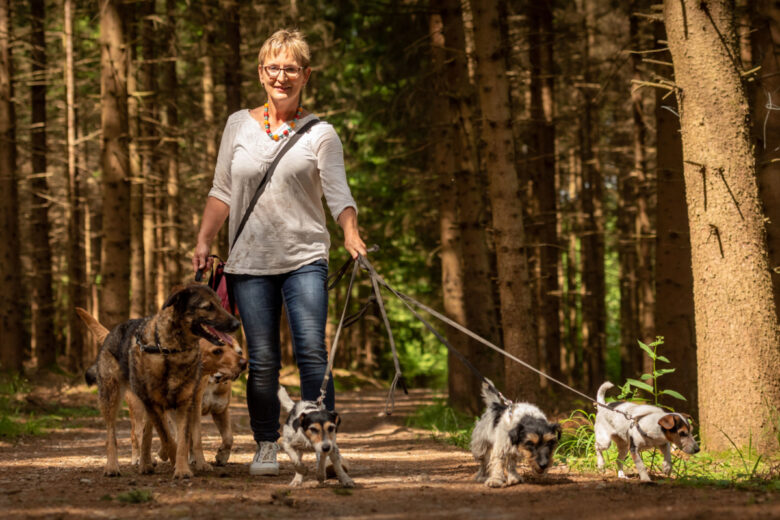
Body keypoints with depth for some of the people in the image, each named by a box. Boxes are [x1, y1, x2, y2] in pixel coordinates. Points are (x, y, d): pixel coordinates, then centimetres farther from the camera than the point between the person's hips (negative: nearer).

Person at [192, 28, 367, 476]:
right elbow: (222, 193, 15)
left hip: (305, 258, -2)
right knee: (262, 361, 1)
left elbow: (339, 194, -6)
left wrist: (352, 237, -24)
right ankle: (267, 447, 11)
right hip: (250, 260, 2)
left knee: (312, 352, -13)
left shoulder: (320, 133, 3)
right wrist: (204, 242, 5)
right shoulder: (239, 125, 11)